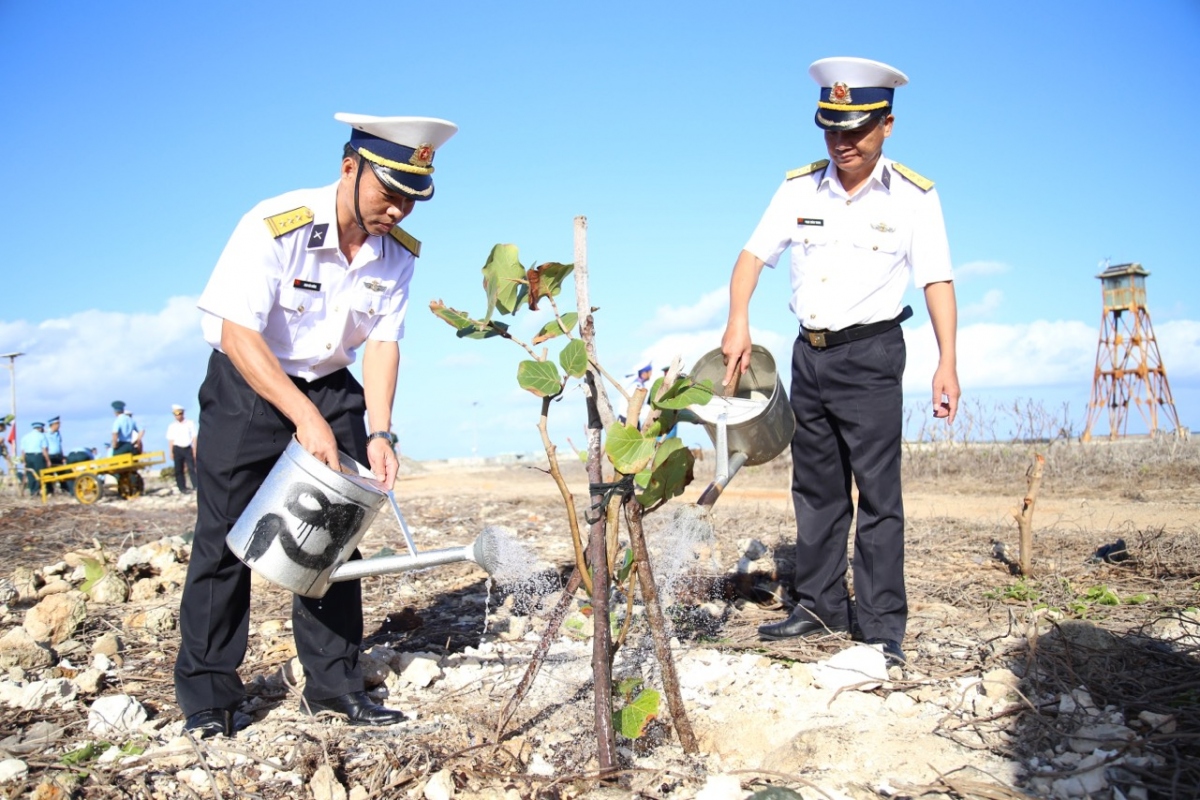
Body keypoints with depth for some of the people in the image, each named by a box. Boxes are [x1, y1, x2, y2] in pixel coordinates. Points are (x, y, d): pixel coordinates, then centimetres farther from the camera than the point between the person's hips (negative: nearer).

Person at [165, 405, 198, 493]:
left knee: (191, 468, -4)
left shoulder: (190, 423, 3)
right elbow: (171, 440, 5)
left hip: (188, 448, -1)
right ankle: (182, 488, 11)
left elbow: (194, 437, 3)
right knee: (178, 469, 4)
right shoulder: (172, 426, 6)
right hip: (177, 449, 1)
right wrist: (171, 452, 0)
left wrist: (194, 449, -2)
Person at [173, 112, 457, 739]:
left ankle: (332, 685, 13)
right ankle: (206, 697, 9)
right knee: (225, 536, -4)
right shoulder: (275, 227, -25)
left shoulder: (398, 252, -9)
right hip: (247, 384, -4)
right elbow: (237, 334, -27)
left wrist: (379, 434, -19)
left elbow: (382, 343, -8)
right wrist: (305, 418, -33)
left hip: (332, 389, 5)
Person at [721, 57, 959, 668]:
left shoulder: (914, 196, -4)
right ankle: (820, 606, 23)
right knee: (815, 488, 11)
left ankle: (882, 627, 2)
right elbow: (754, 255, 4)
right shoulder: (799, 188, 5)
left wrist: (947, 362, -16)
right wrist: (738, 321, -12)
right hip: (809, 351, 5)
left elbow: (937, 281, -6)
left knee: (877, 494, -6)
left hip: (870, 352, -4)